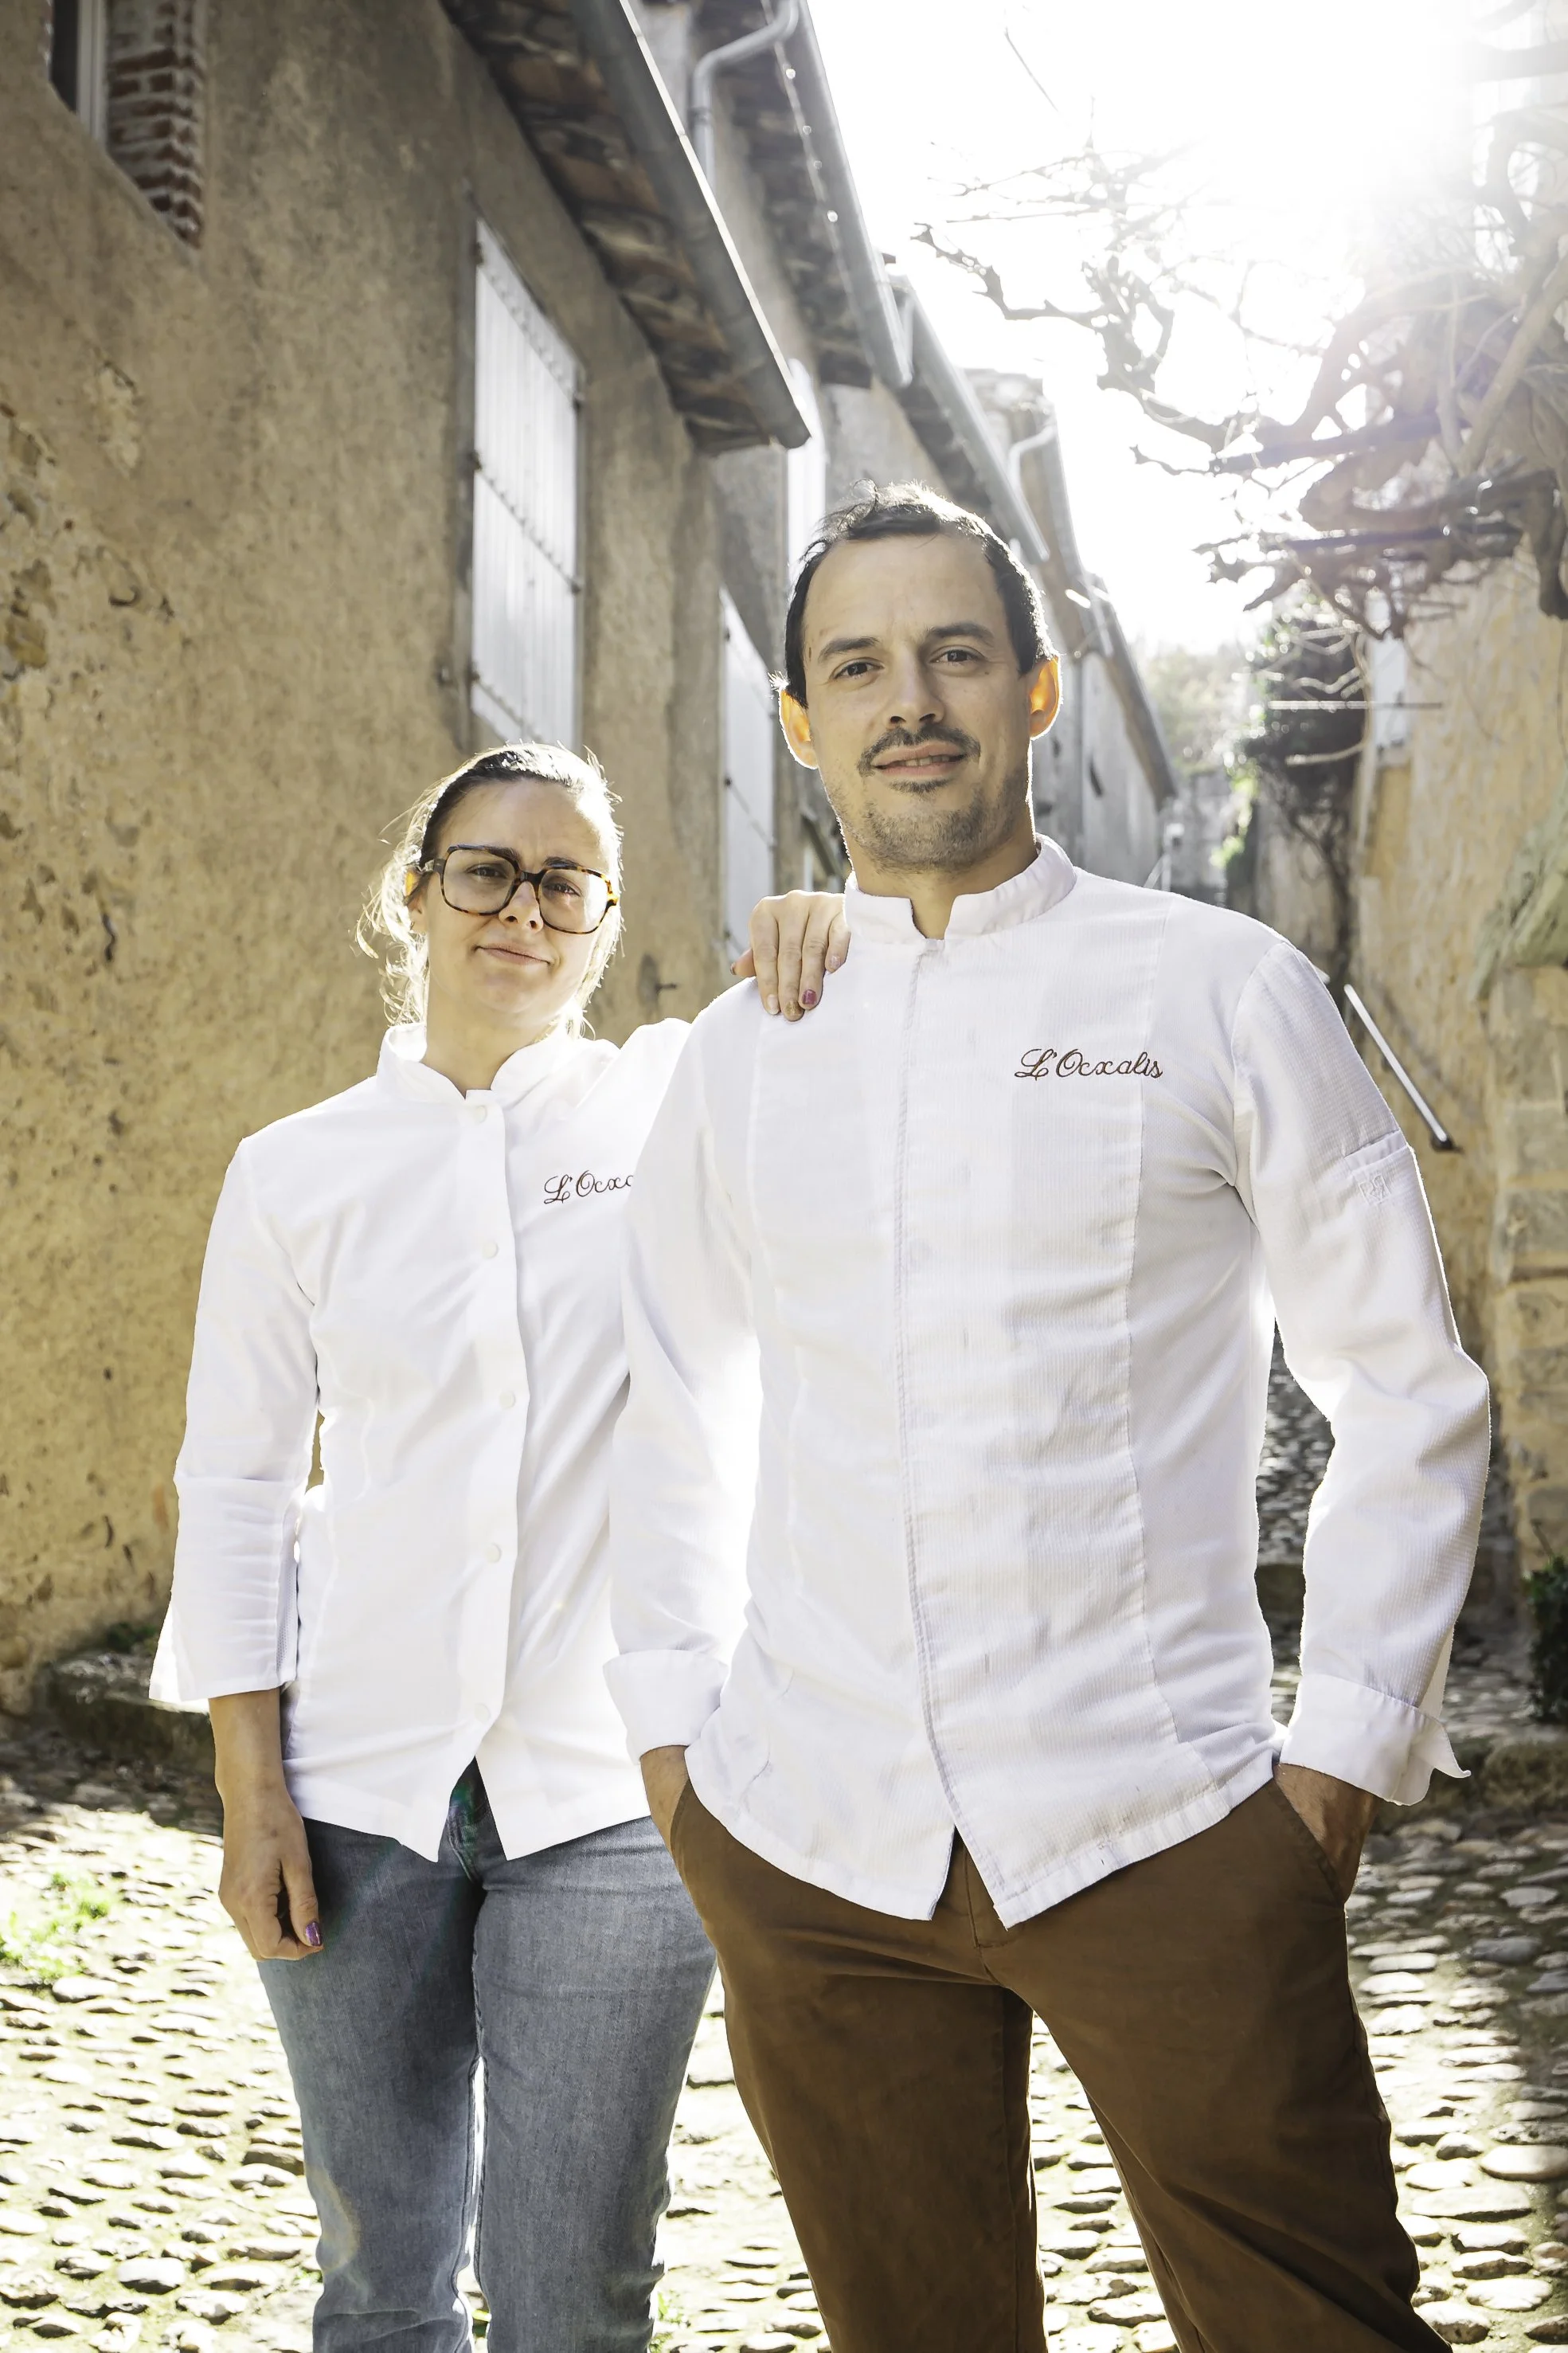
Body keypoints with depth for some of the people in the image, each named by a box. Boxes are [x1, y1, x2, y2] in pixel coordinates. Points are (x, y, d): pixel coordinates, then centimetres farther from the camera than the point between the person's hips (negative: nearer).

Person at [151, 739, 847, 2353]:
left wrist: (827, 945, -20)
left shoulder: (680, 1105, 2)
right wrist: (250, 1787, -1)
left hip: (614, 1787, -1)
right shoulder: (296, 1172, 4)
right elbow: (235, 1483, 5)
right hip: (362, 1780, 1)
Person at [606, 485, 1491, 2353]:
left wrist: (1346, 1746, -4)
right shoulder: (741, 1052, 8)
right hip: (802, 1847, 3)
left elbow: (1410, 1393, 1)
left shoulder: (1225, 993, -1)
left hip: (1161, 1833, -3)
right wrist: (667, 1720, 11)